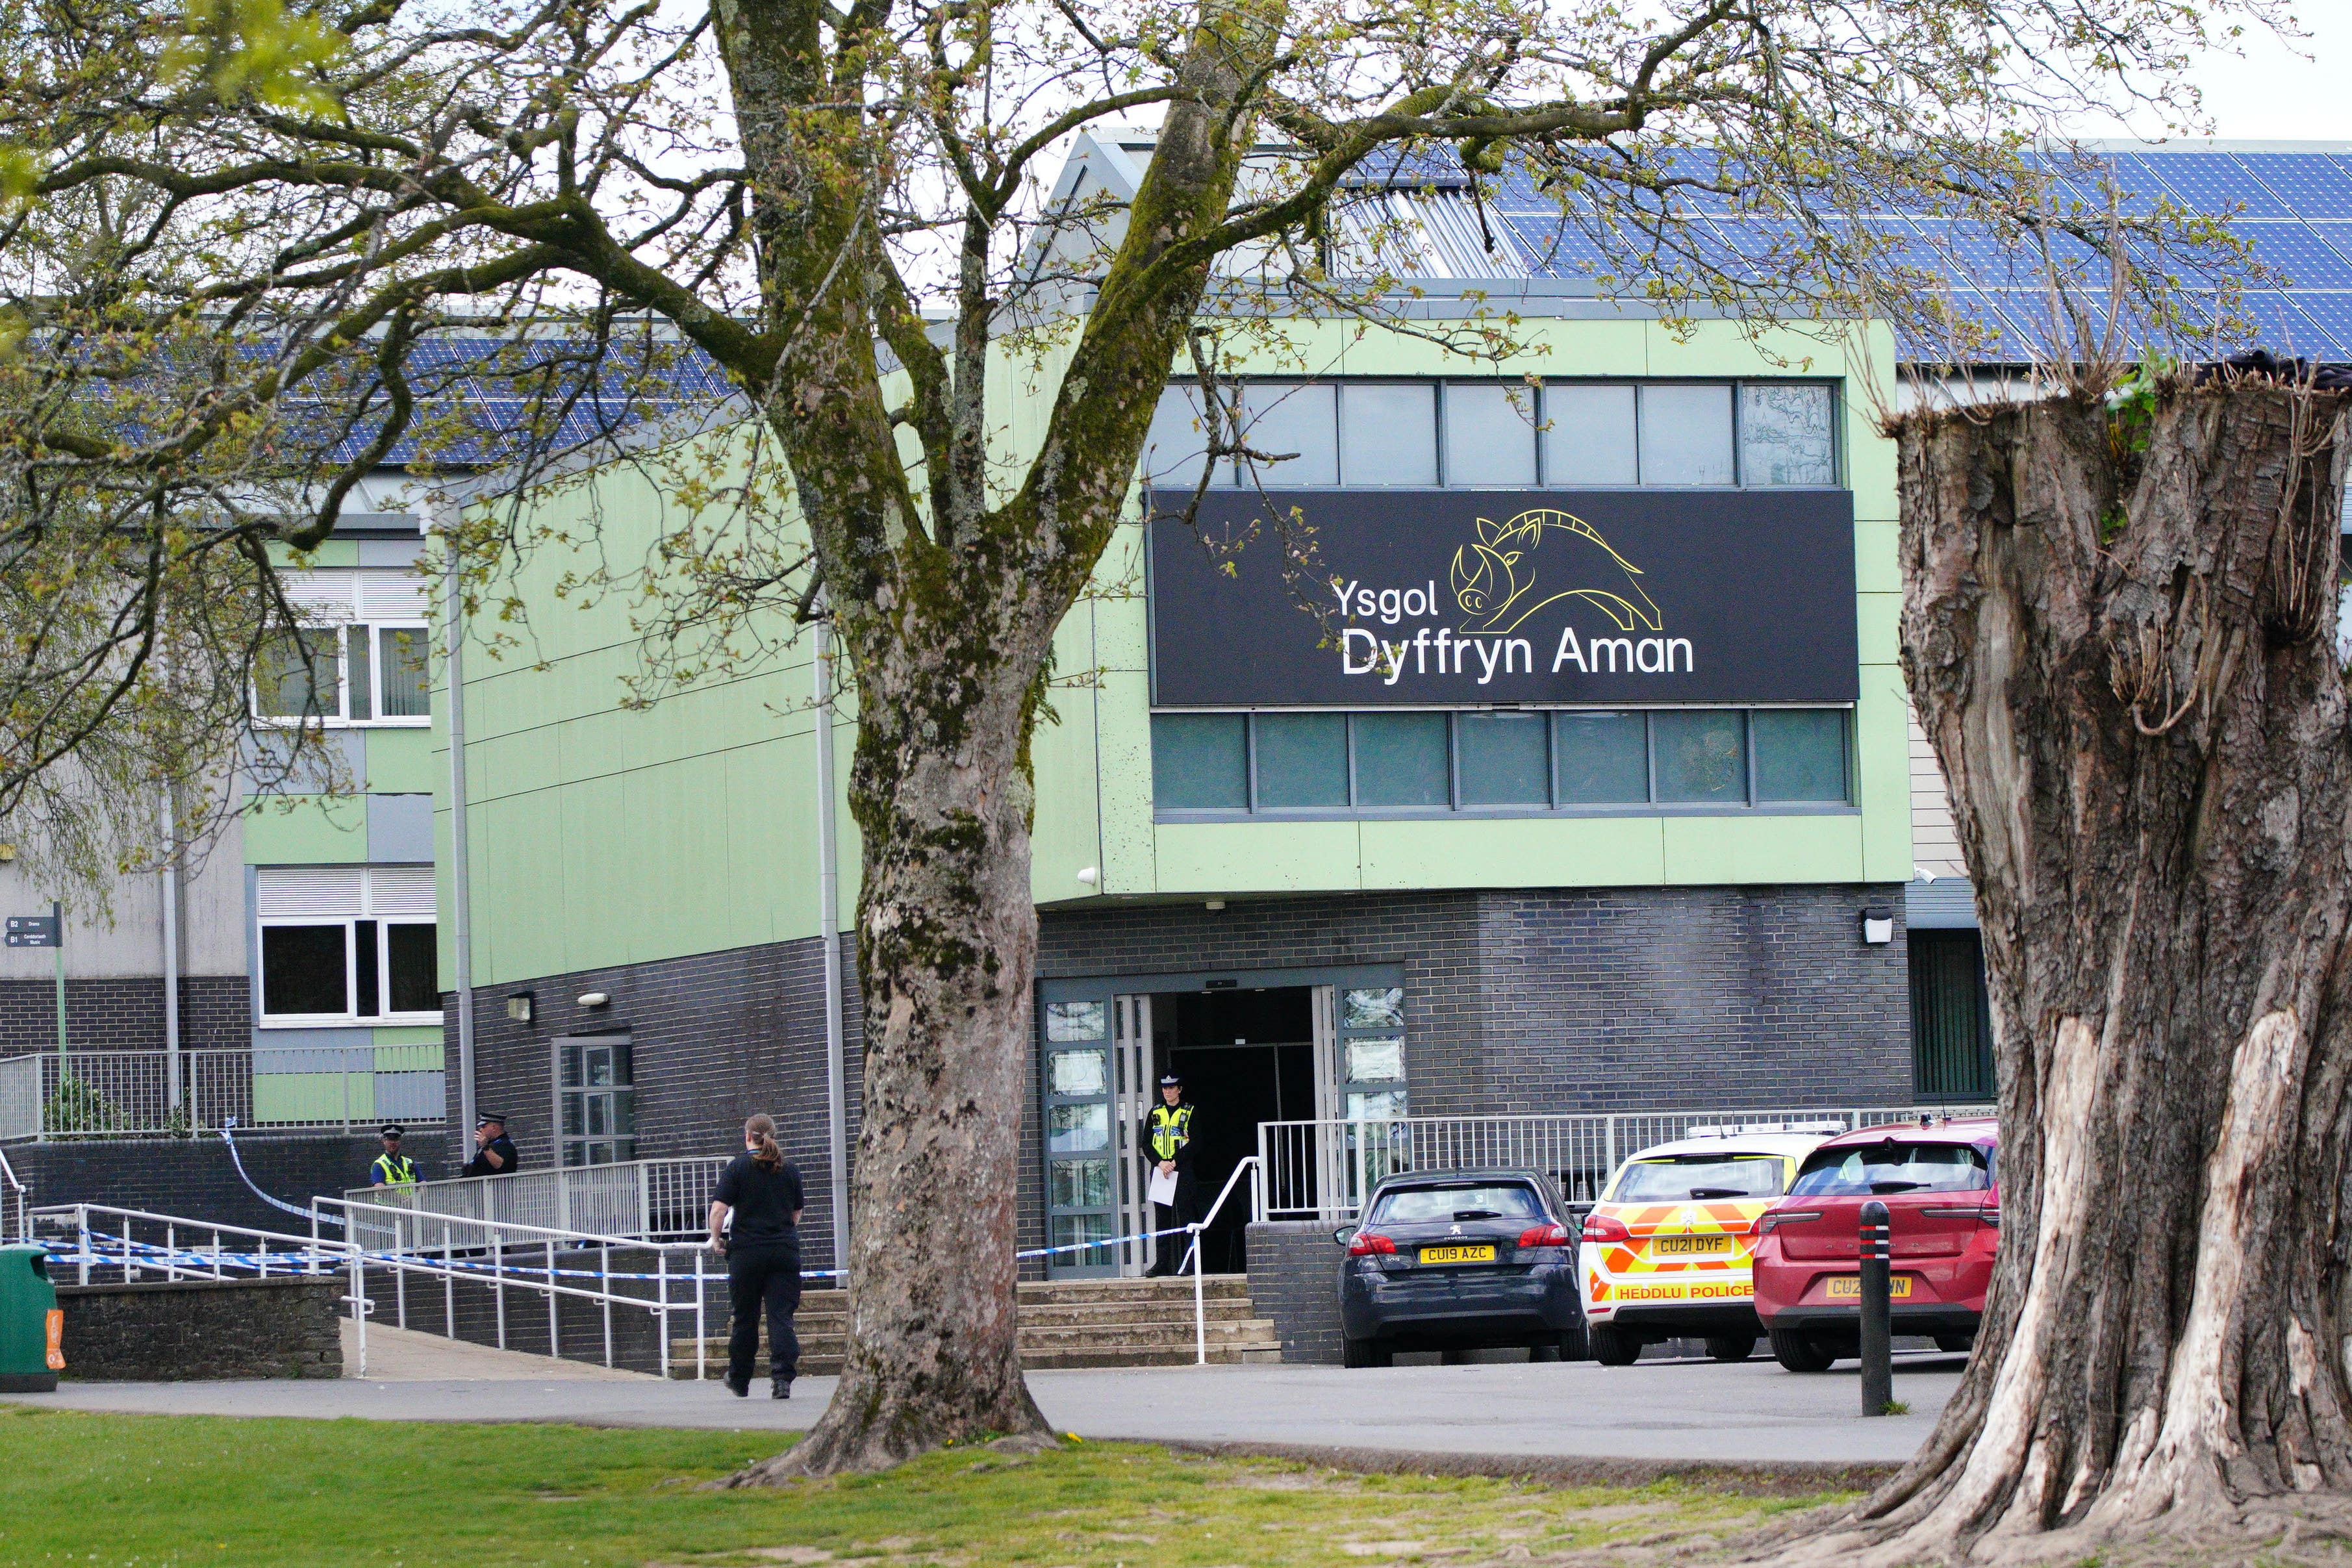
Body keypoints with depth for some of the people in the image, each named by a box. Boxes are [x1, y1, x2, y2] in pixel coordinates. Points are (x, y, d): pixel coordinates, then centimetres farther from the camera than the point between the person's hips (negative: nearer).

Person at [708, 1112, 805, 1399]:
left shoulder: (737, 1168, -3)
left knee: (744, 1318, 10)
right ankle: (782, 1378, -16)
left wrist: (716, 1239, 4)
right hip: (785, 1251, 2)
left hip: (746, 1251, -2)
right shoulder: (790, 1169, 7)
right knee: (781, 1316, -2)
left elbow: (719, 1208, -11)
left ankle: (739, 1381, 23)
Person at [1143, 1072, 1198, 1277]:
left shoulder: (1190, 1112, 4)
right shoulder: (1155, 1113, 15)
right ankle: (1162, 1263, 4)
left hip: (1182, 1170, -4)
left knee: (1185, 1215, -6)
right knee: (1162, 1218, 3)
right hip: (1159, 1171, 4)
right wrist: (1160, 1162, -8)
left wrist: (1175, 1162, -14)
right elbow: (1146, 1143, 10)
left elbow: (1194, 1143, -4)